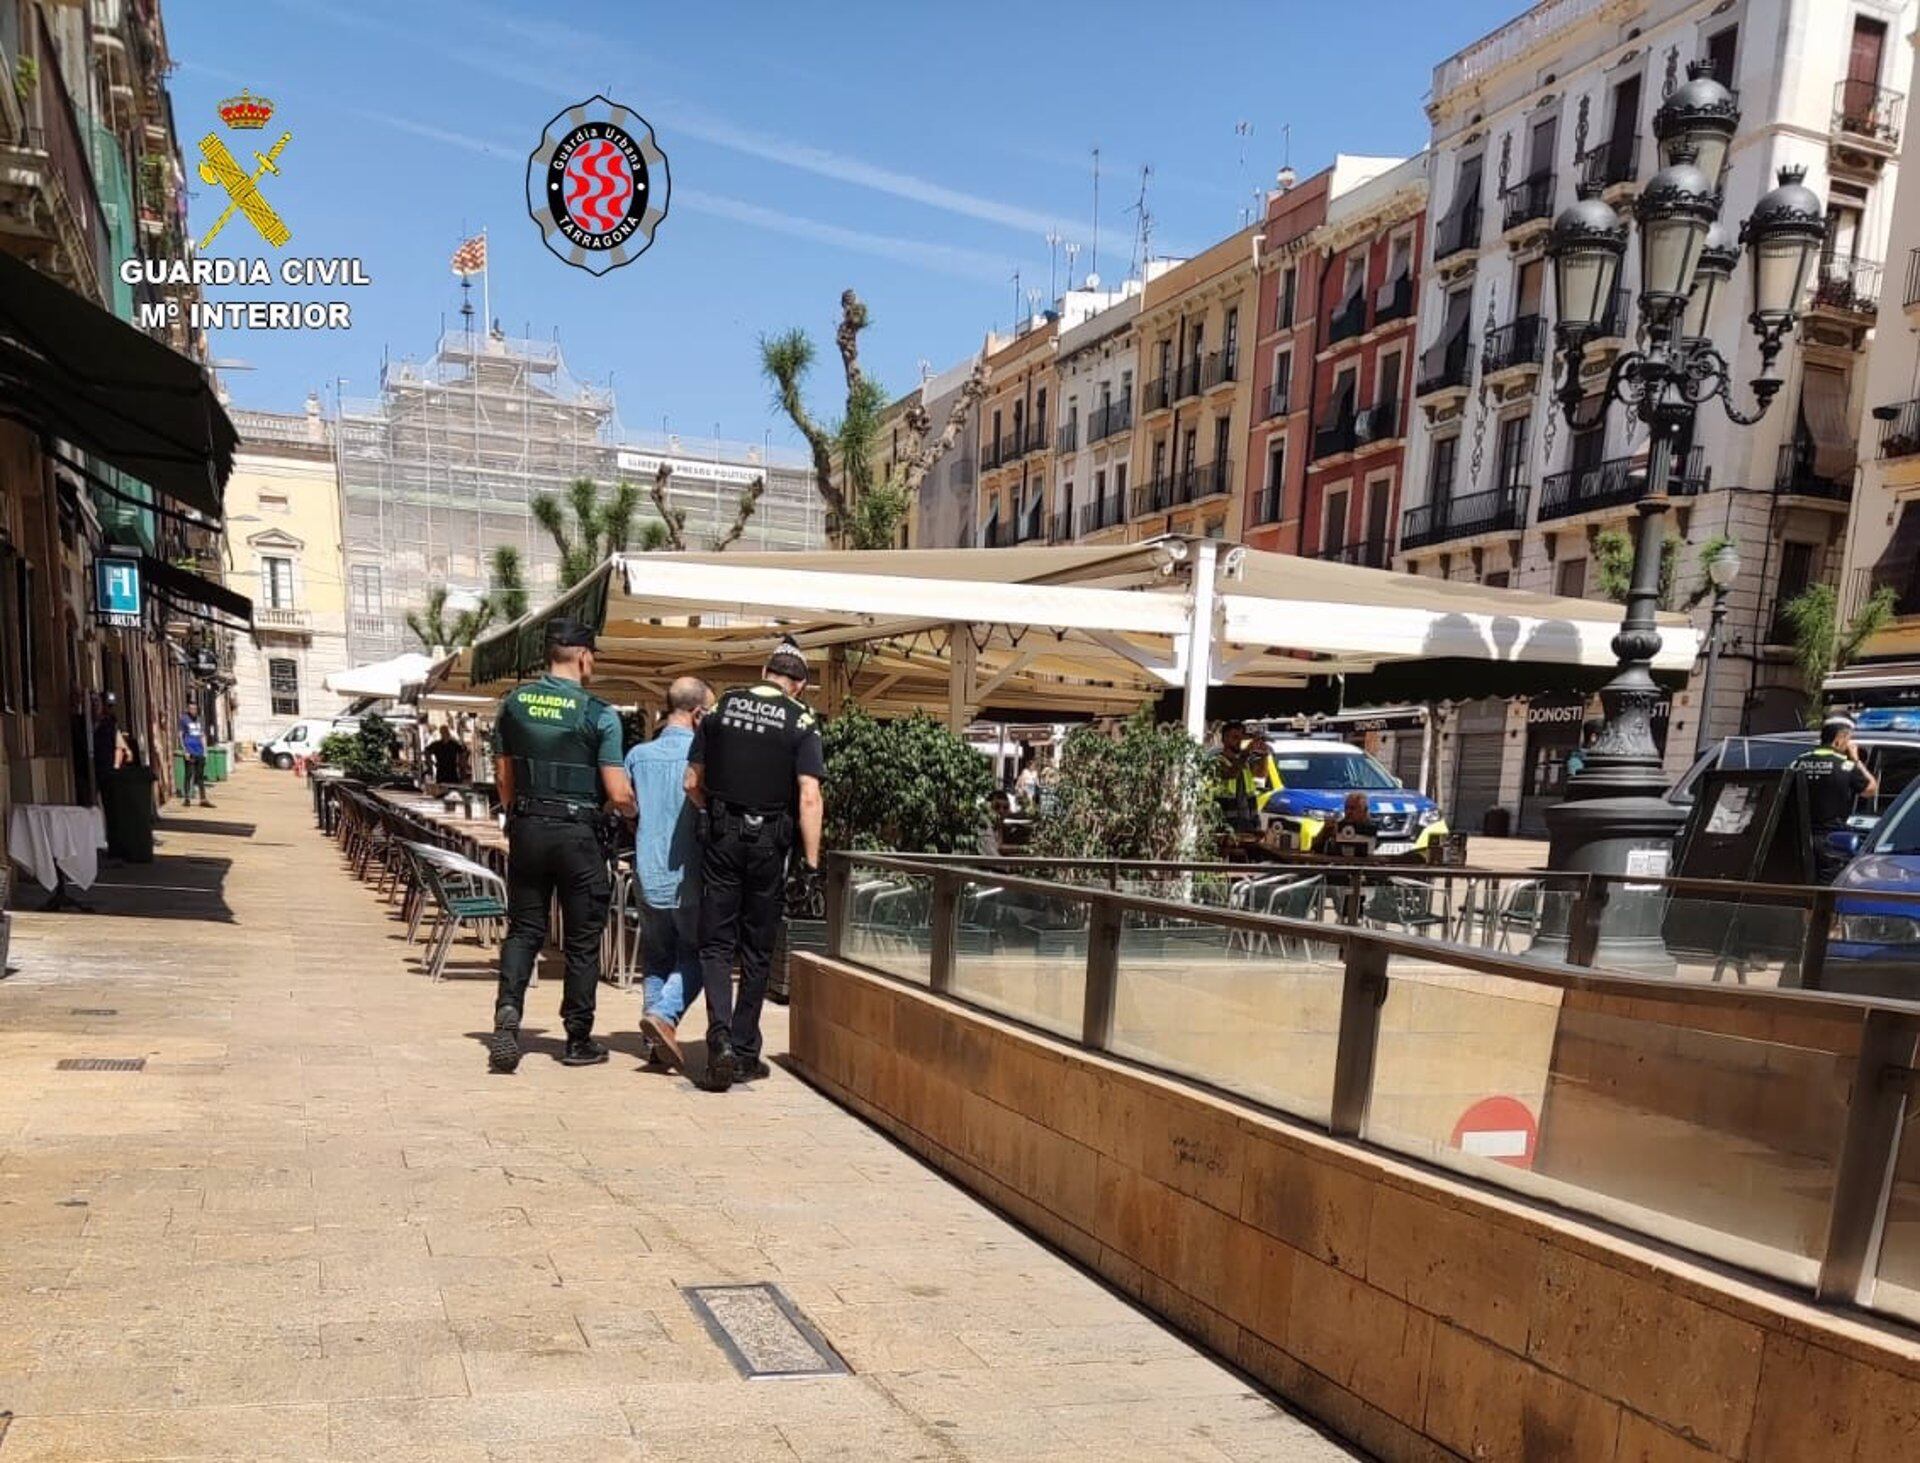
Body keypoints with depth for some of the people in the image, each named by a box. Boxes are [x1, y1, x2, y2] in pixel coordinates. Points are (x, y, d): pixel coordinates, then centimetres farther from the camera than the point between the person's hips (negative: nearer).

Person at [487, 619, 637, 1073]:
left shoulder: (514, 702, 3)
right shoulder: (598, 713, -10)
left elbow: (503, 775, 11)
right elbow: (619, 794, -12)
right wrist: (635, 814, 9)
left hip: (527, 829, 4)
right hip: (578, 834, -4)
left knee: (524, 930, 14)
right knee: (582, 938, 8)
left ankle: (508, 1010, -7)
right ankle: (579, 1039, 17)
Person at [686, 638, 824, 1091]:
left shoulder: (720, 708, 5)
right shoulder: (802, 722, -3)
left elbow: (692, 783, 8)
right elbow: (809, 797, -10)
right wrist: (811, 862, -8)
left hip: (722, 838, 1)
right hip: (769, 842, -1)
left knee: (716, 944, 6)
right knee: (757, 951, 10)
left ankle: (720, 1037, -13)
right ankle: (745, 1051, 16)